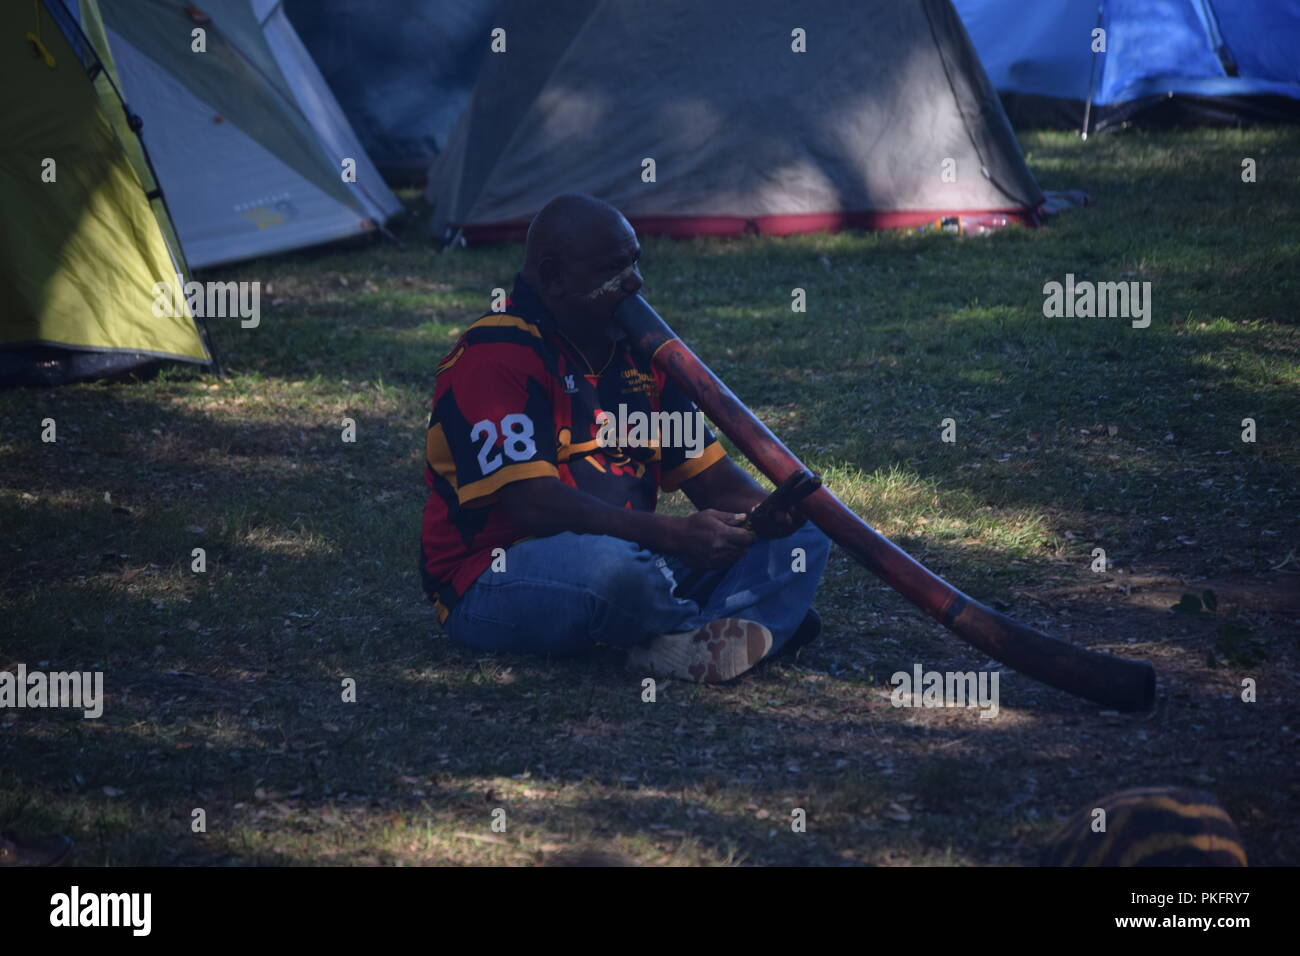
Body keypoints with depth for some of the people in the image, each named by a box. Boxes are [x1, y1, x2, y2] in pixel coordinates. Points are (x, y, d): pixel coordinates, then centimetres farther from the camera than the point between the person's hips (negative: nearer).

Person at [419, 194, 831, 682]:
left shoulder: (636, 349, 12)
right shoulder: (495, 358, -15)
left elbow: (707, 473, 12)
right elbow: (533, 504, -26)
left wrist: (764, 510, -14)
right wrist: (675, 536, -32)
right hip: (495, 583, -8)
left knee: (800, 535, -4)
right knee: (605, 562, -42)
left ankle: (688, 645, -34)